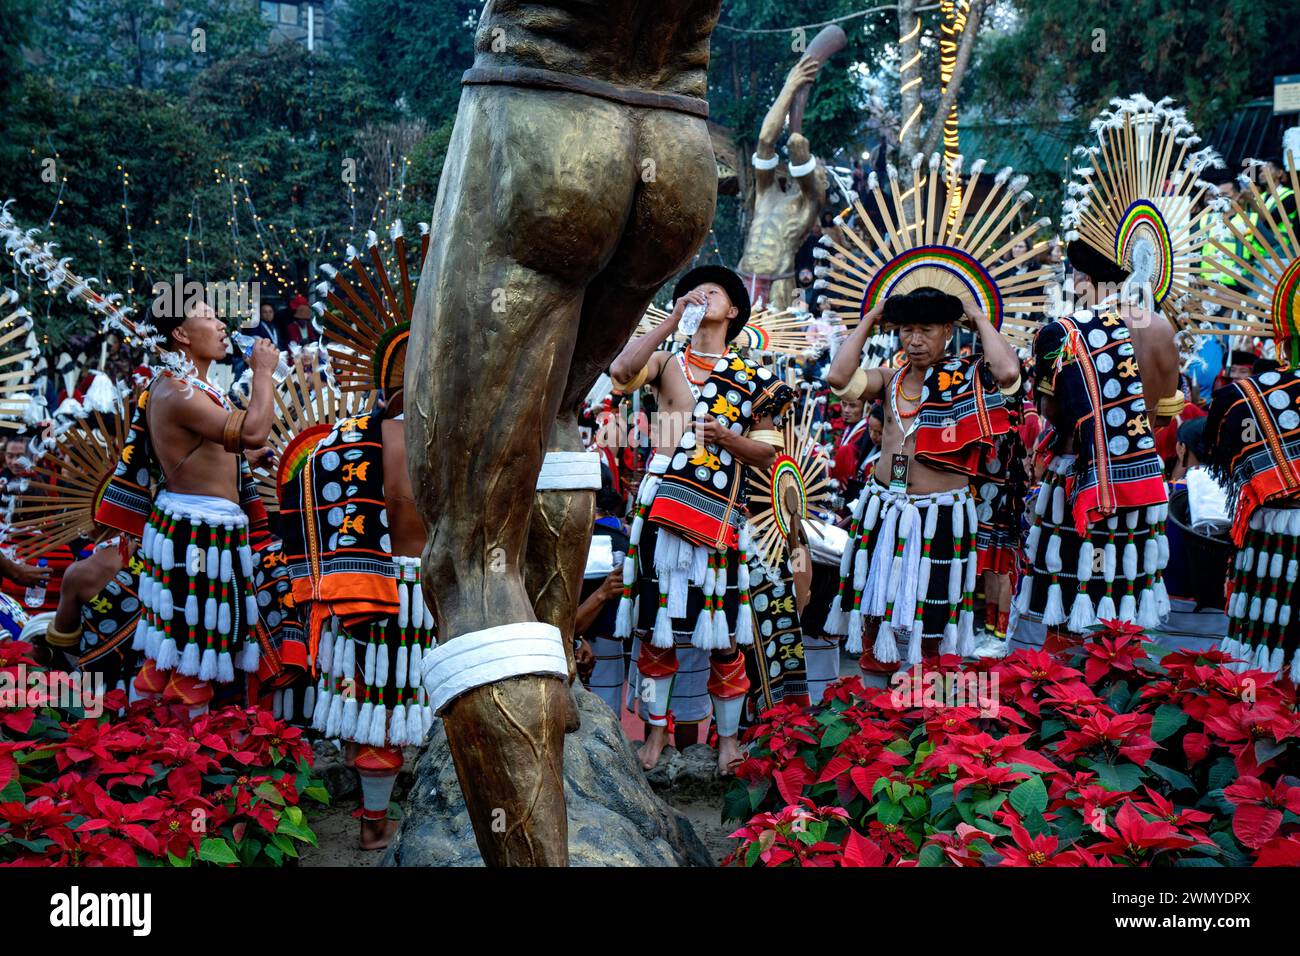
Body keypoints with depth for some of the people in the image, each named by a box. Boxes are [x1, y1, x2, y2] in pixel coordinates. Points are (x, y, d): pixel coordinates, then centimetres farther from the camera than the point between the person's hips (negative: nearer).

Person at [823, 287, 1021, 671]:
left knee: (931, 603, 10)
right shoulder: (891, 380, 6)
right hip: (882, 506, 3)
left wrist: (979, 319, -11)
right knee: (873, 593, 14)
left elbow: (1009, 372, -25)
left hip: (939, 512, -3)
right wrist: (869, 320, 0)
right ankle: (873, 661, 33)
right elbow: (838, 377, -9)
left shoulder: (967, 377, -4)